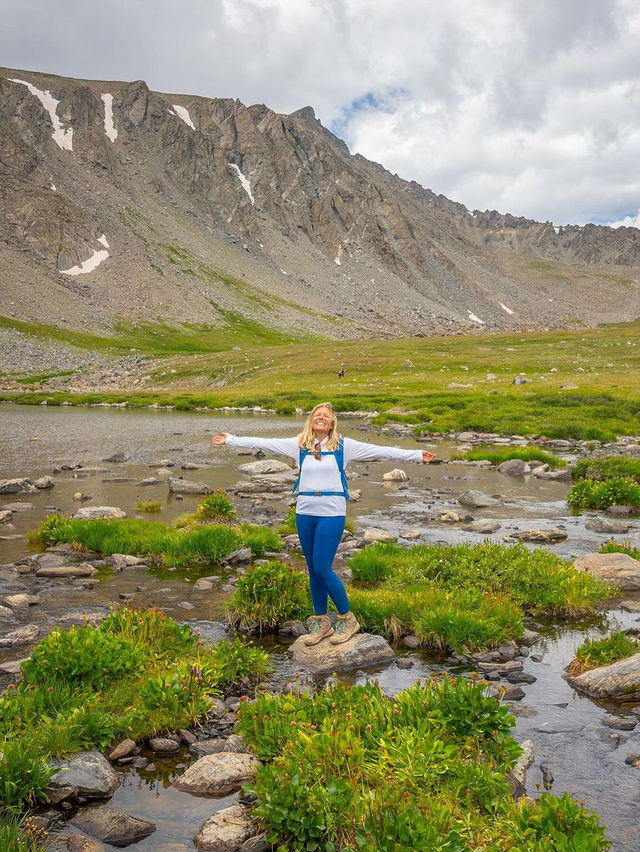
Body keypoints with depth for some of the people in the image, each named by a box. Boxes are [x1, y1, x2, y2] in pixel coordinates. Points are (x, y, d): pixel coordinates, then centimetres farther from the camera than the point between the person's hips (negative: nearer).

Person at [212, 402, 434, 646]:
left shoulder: (343, 445, 1)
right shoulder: (298, 444, 8)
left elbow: (380, 451, 0)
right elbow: (263, 443, 11)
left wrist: (417, 455, -2)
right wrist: (230, 440, 11)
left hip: (332, 514, -4)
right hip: (304, 514, 4)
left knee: (322, 568, -9)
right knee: (313, 570, 9)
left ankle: (347, 619, 9)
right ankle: (321, 622, 23)